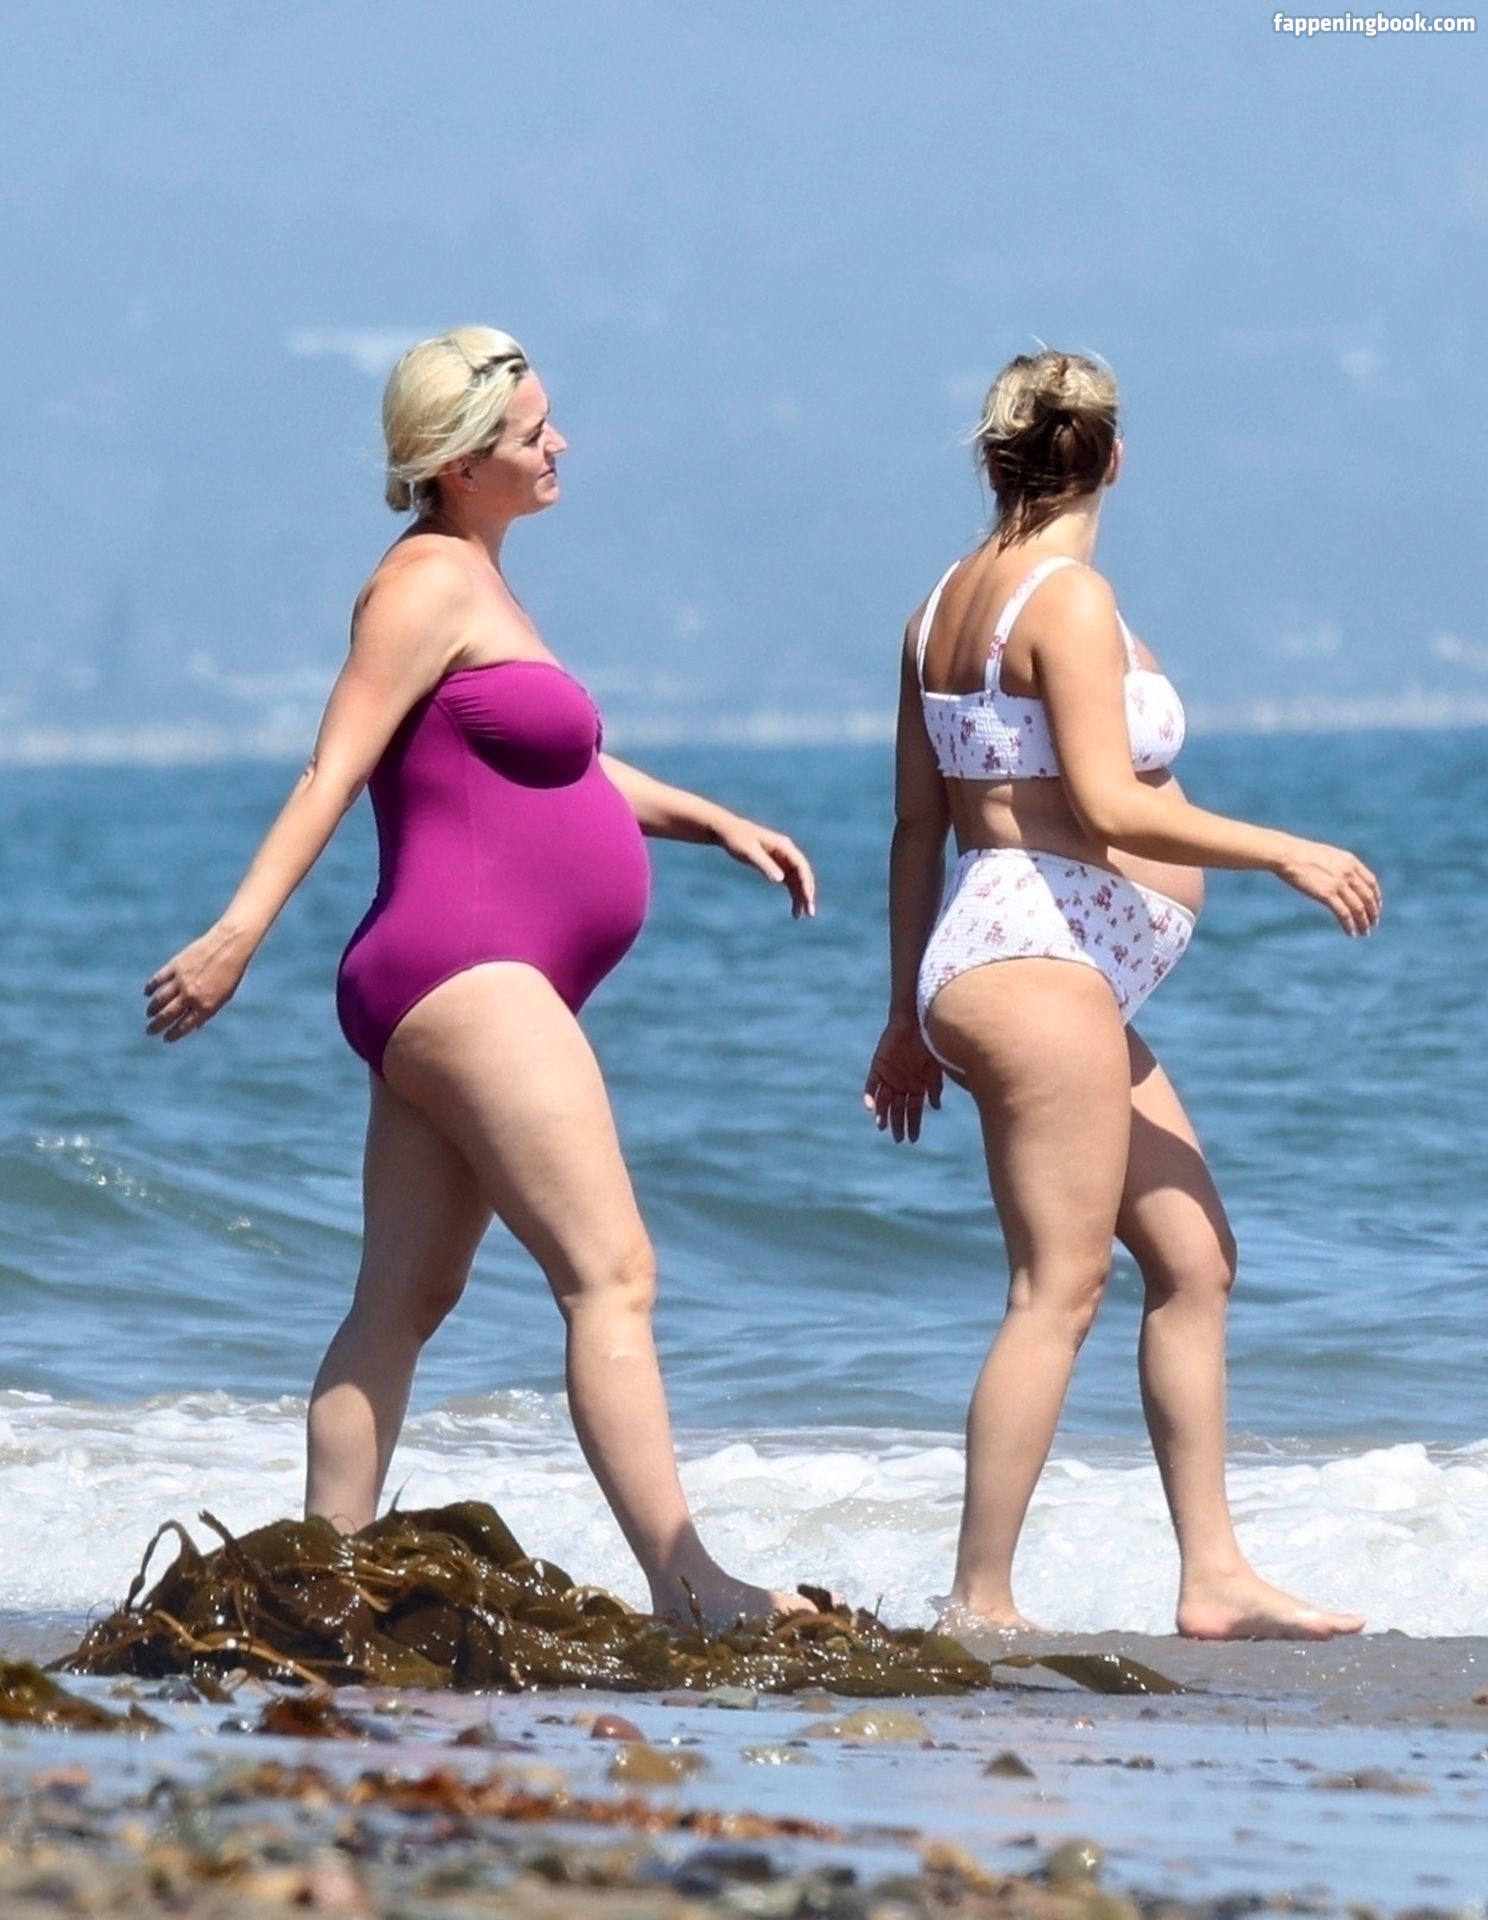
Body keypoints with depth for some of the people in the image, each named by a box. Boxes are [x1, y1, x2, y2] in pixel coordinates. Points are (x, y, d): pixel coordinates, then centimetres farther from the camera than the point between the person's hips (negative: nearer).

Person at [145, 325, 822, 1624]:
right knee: (613, 1275, -14)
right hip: (461, 969, -11)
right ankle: (684, 1582, -18)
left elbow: (563, 762, 31)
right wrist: (241, 930, -24)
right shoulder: (431, 578, -9)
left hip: (468, 992, 11)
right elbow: (336, 768, -17)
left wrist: (717, 824, 25)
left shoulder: (477, 577, 21)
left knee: (405, 1300, 9)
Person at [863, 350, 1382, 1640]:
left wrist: (909, 1015, 21)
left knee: (1195, 1259, 11)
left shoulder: (949, 603, 15)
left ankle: (1215, 1577, 11)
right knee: (1062, 1290, -10)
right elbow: (1107, 807, -20)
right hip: (1040, 961, -10)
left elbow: (917, 824, 17)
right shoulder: (1069, 595, -11)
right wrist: (1287, 853, -12)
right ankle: (981, 1605, -12)